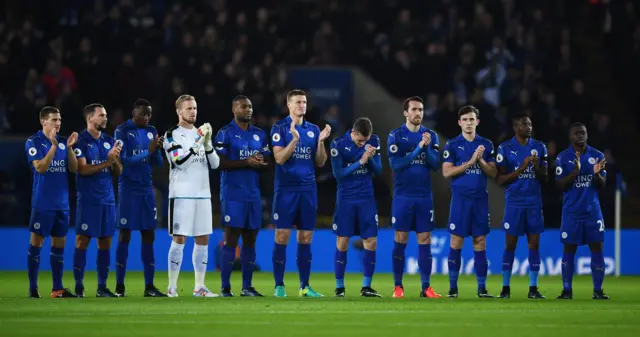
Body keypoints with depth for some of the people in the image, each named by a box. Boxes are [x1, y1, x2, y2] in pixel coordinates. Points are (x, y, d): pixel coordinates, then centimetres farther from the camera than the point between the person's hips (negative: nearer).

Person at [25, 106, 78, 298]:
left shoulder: (63, 142, 10)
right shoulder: (33, 142, -5)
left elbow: (74, 169, 6)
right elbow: (40, 167, -17)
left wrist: (69, 147, -7)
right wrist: (53, 146, -23)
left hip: (62, 202, 5)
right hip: (42, 202, -5)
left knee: (59, 243, 6)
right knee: (36, 242, -3)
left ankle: (58, 288, 10)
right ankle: (33, 288, 2)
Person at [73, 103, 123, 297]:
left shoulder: (109, 141, 12)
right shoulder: (81, 141, -6)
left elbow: (118, 172, 12)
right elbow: (82, 169, -15)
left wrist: (116, 159, -8)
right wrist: (107, 162, -20)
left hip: (107, 199, 6)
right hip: (88, 199, -6)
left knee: (105, 242, 5)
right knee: (82, 241, -5)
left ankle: (102, 287, 11)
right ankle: (79, 287, -1)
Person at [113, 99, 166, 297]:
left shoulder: (151, 132, 10)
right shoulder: (122, 131, -7)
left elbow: (159, 163, 10)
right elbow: (122, 160, -16)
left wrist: (158, 149, -11)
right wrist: (147, 152, -22)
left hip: (147, 189, 5)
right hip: (128, 189, -5)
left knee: (149, 236, 4)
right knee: (124, 236, -2)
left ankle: (149, 286, 6)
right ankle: (119, 286, 3)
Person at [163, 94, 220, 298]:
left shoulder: (201, 133, 16)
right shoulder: (172, 135, -2)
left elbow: (214, 164, 10)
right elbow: (178, 161, -17)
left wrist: (207, 144, -7)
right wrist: (197, 143, -23)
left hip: (203, 195, 6)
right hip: (181, 195, -6)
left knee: (203, 239, 4)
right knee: (179, 239, -8)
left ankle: (199, 287, 9)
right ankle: (172, 287, -5)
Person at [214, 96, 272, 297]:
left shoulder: (260, 135, 14)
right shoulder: (225, 133, -4)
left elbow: (270, 164, 13)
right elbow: (220, 163, -13)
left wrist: (261, 163, -10)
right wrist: (246, 162, -20)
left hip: (253, 195, 6)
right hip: (233, 195, -6)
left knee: (250, 240, 7)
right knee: (231, 239, -7)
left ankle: (247, 287, 12)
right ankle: (225, 288, -5)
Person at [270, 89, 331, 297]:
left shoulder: (313, 130, 11)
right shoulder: (280, 128, -1)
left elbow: (320, 162, 10)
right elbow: (279, 158, -12)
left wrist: (321, 141, -6)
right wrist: (295, 139, -23)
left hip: (308, 189, 4)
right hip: (286, 189, -4)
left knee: (306, 238, 4)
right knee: (282, 237, -5)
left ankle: (304, 286, 9)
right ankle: (279, 286, 1)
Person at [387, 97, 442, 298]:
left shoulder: (431, 136, 7)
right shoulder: (396, 136, -2)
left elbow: (435, 165, -1)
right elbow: (396, 164, -12)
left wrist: (427, 148, -17)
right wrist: (417, 149, -18)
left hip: (424, 196, 3)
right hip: (403, 196, -2)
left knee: (425, 240, 1)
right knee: (400, 240, 0)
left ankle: (426, 287, 3)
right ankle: (398, 286, 6)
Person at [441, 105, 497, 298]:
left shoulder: (486, 145, 9)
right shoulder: (452, 145, 2)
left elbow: (493, 173, 7)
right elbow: (446, 172, -8)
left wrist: (481, 161, -11)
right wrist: (470, 162, -15)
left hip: (480, 199, 2)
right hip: (460, 198, -2)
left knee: (480, 242, 2)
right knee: (456, 242, -2)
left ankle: (482, 288, 4)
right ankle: (453, 287, 3)